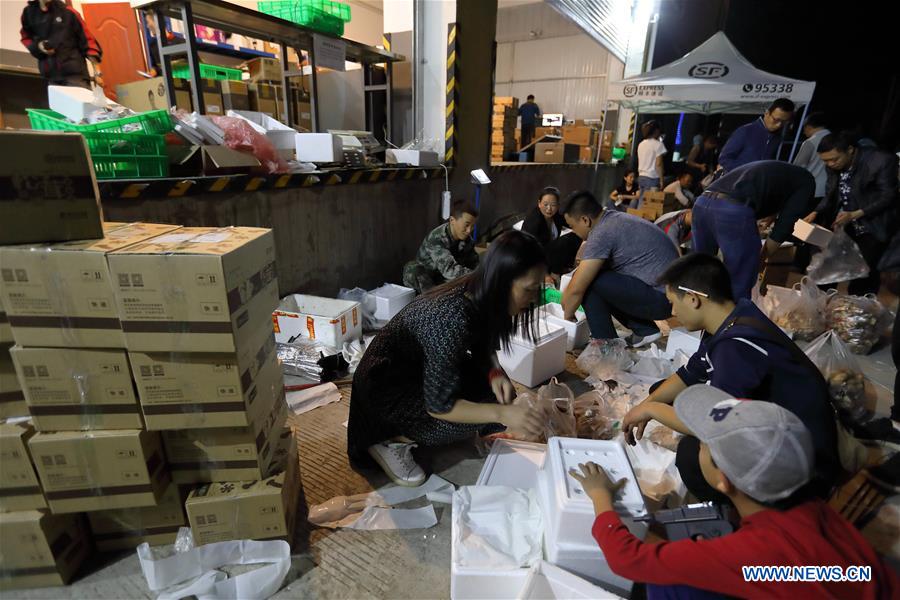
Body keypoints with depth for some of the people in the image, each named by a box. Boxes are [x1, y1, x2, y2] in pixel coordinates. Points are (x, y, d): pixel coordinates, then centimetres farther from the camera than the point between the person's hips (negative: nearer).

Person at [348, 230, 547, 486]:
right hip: (385, 382, -8)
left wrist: (495, 374, -15)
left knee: (499, 388, -1)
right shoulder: (453, 320, -37)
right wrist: (502, 413, -35)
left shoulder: (480, 297, -13)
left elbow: (483, 349, 4)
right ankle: (391, 441, -2)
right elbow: (438, 405, -29)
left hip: (420, 368, 8)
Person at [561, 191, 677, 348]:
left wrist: (567, 317, 0)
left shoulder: (601, 233, -19)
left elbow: (576, 289, -17)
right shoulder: (614, 218, 10)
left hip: (662, 298, -9)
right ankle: (645, 330, 16)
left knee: (589, 282, -13)